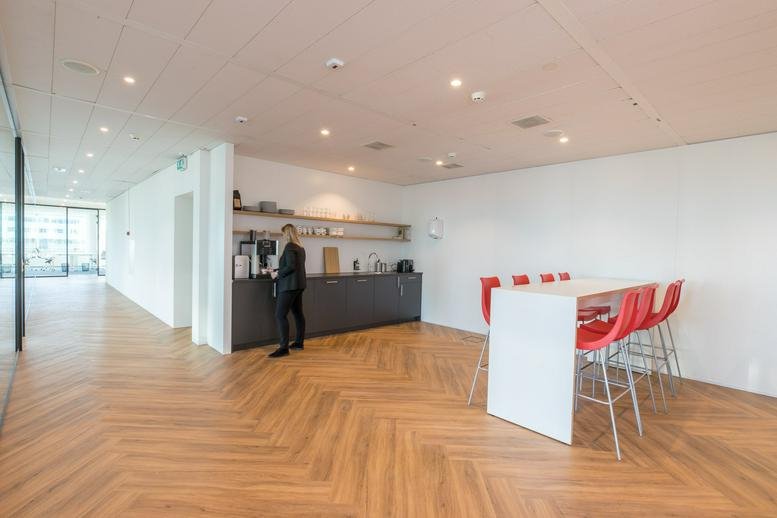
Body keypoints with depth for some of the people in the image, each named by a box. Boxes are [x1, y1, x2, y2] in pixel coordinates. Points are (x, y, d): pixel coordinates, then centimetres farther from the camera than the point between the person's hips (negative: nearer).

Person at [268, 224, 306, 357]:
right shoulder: (300, 247, 14)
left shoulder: (289, 246, -13)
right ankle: (299, 343, 21)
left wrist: (277, 274, -10)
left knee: (280, 315, -8)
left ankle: (284, 348, -9)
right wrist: (279, 271, 21)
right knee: (298, 313, 13)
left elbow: (291, 266, -22)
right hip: (298, 284, 10)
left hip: (290, 285, -10)